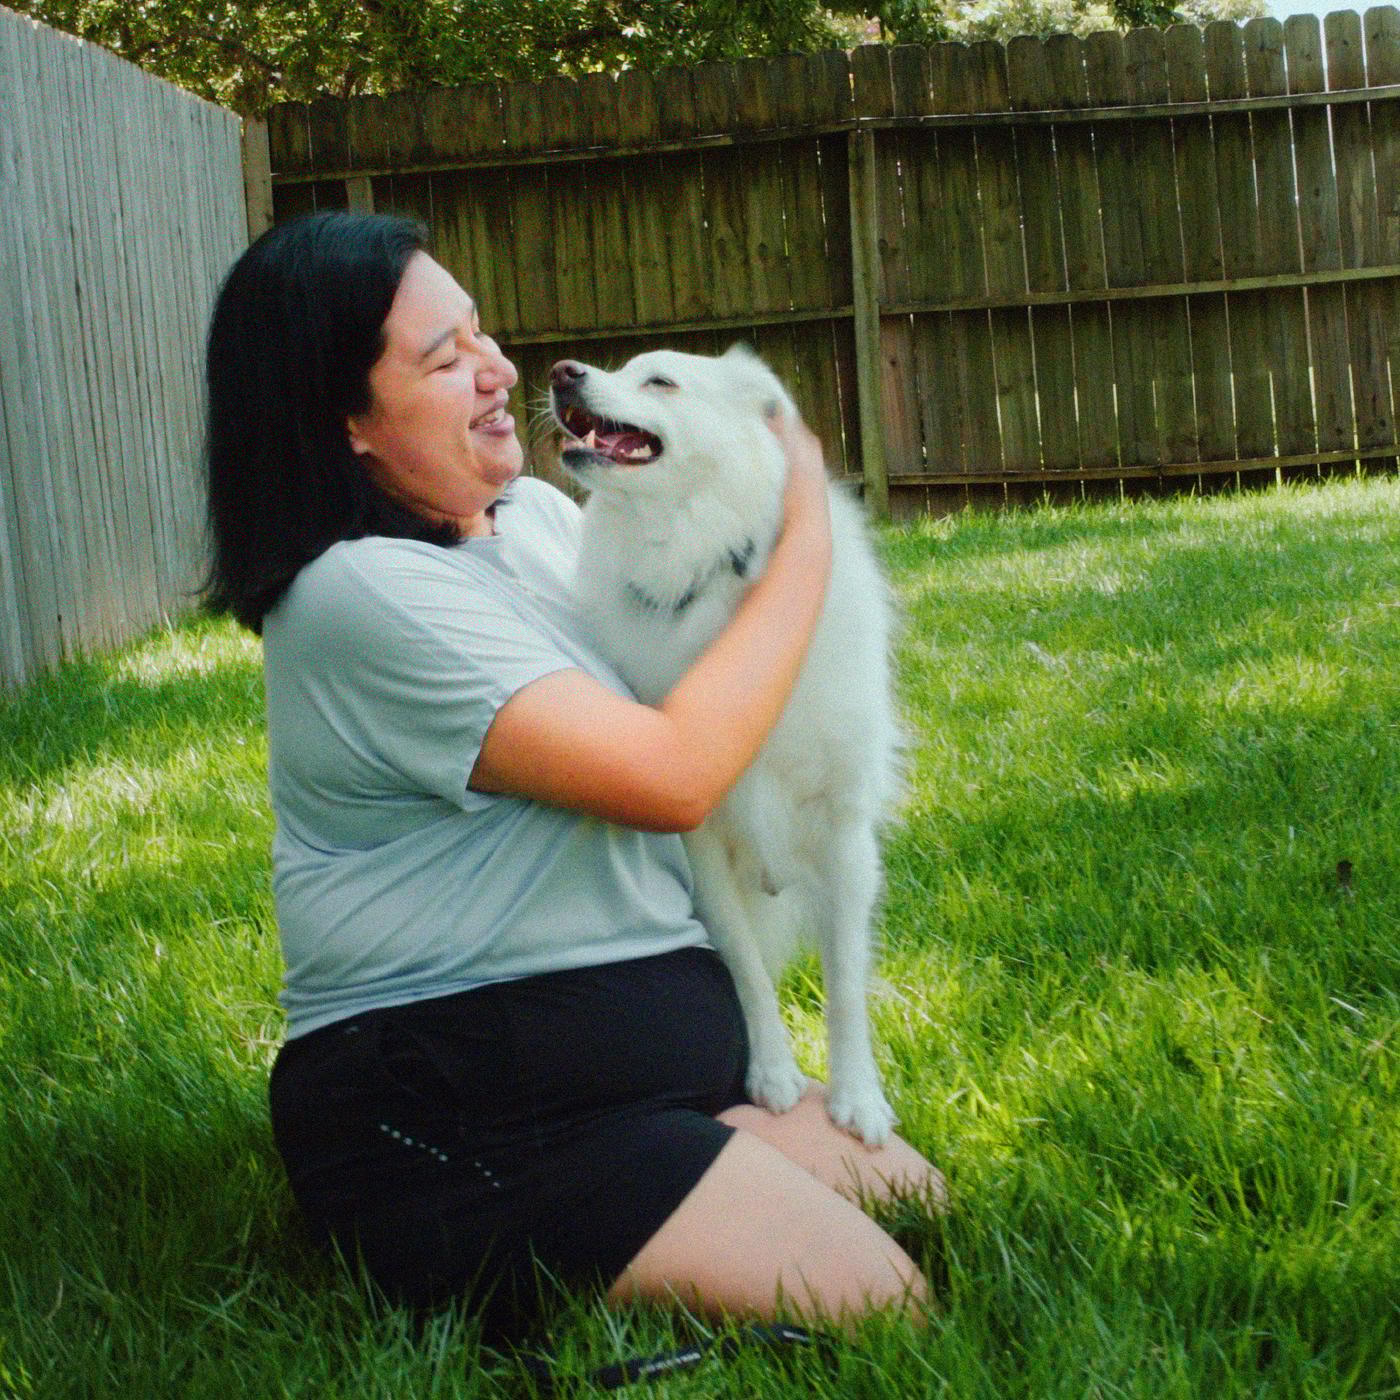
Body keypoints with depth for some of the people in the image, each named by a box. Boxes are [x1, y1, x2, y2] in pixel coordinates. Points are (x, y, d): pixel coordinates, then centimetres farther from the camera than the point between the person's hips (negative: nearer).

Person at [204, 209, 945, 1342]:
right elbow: (675, 774, -24)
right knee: (876, 1304, -17)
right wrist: (807, 537, -13)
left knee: (924, 1205, 5)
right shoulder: (366, 594, -20)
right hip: (454, 1111, -10)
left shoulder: (536, 514, 9)